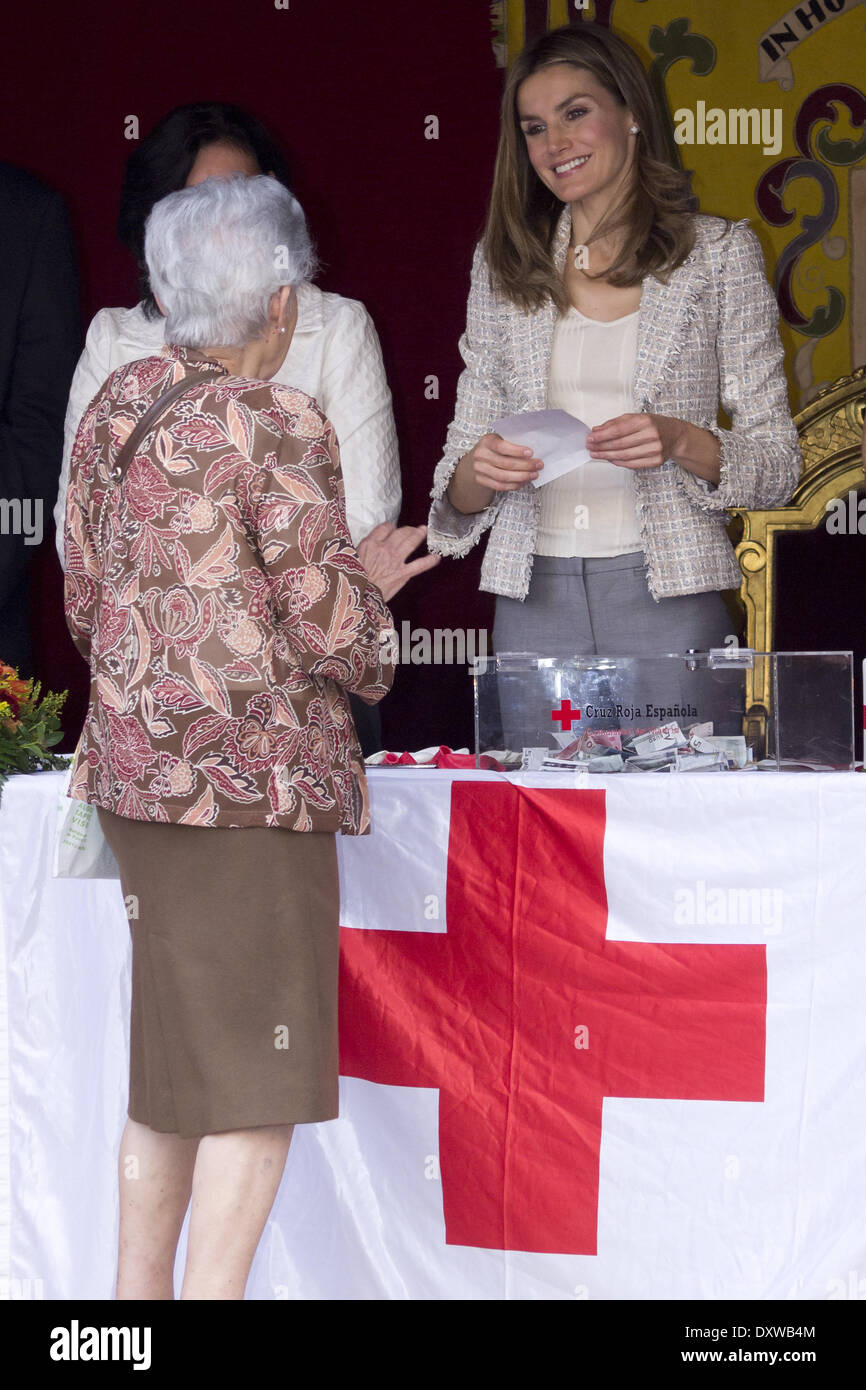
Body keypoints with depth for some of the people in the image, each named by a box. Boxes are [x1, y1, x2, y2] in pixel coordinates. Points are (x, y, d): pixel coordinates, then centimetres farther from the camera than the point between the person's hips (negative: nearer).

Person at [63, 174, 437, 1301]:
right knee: (257, 1068, -1)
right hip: (254, 773, -8)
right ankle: (212, 1292, -2)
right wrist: (365, 588, 10)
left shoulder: (116, 407, 9)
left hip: (135, 764, 8)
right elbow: (328, 635, -14)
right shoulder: (281, 429, -13)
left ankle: (139, 1290, 22)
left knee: (169, 1054, 17)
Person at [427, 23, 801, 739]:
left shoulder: (718, 251, 4)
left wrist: (680, 442, -16)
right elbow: (458, 487, 12)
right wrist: (478, 472, -10)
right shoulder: (504, 264, 12)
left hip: (666, 595, -2)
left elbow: (777, 464, 2)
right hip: (535, 596, 2)